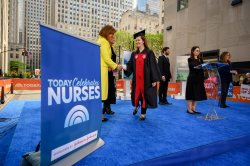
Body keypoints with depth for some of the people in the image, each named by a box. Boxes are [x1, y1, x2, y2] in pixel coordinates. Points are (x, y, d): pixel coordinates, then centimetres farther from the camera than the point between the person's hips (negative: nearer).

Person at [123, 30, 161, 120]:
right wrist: (125, 67, -16)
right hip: (136, 79, 4)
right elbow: (130, 66, 7)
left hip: (146, 79, -3)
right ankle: (136, 106, 42)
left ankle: (143, 113, 21)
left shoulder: (149, 53, -3)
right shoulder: (134, 54, 10)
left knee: (145, 95, 4)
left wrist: (154, 79, -11)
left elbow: (153, 66, -6)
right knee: (136, 94, 10)